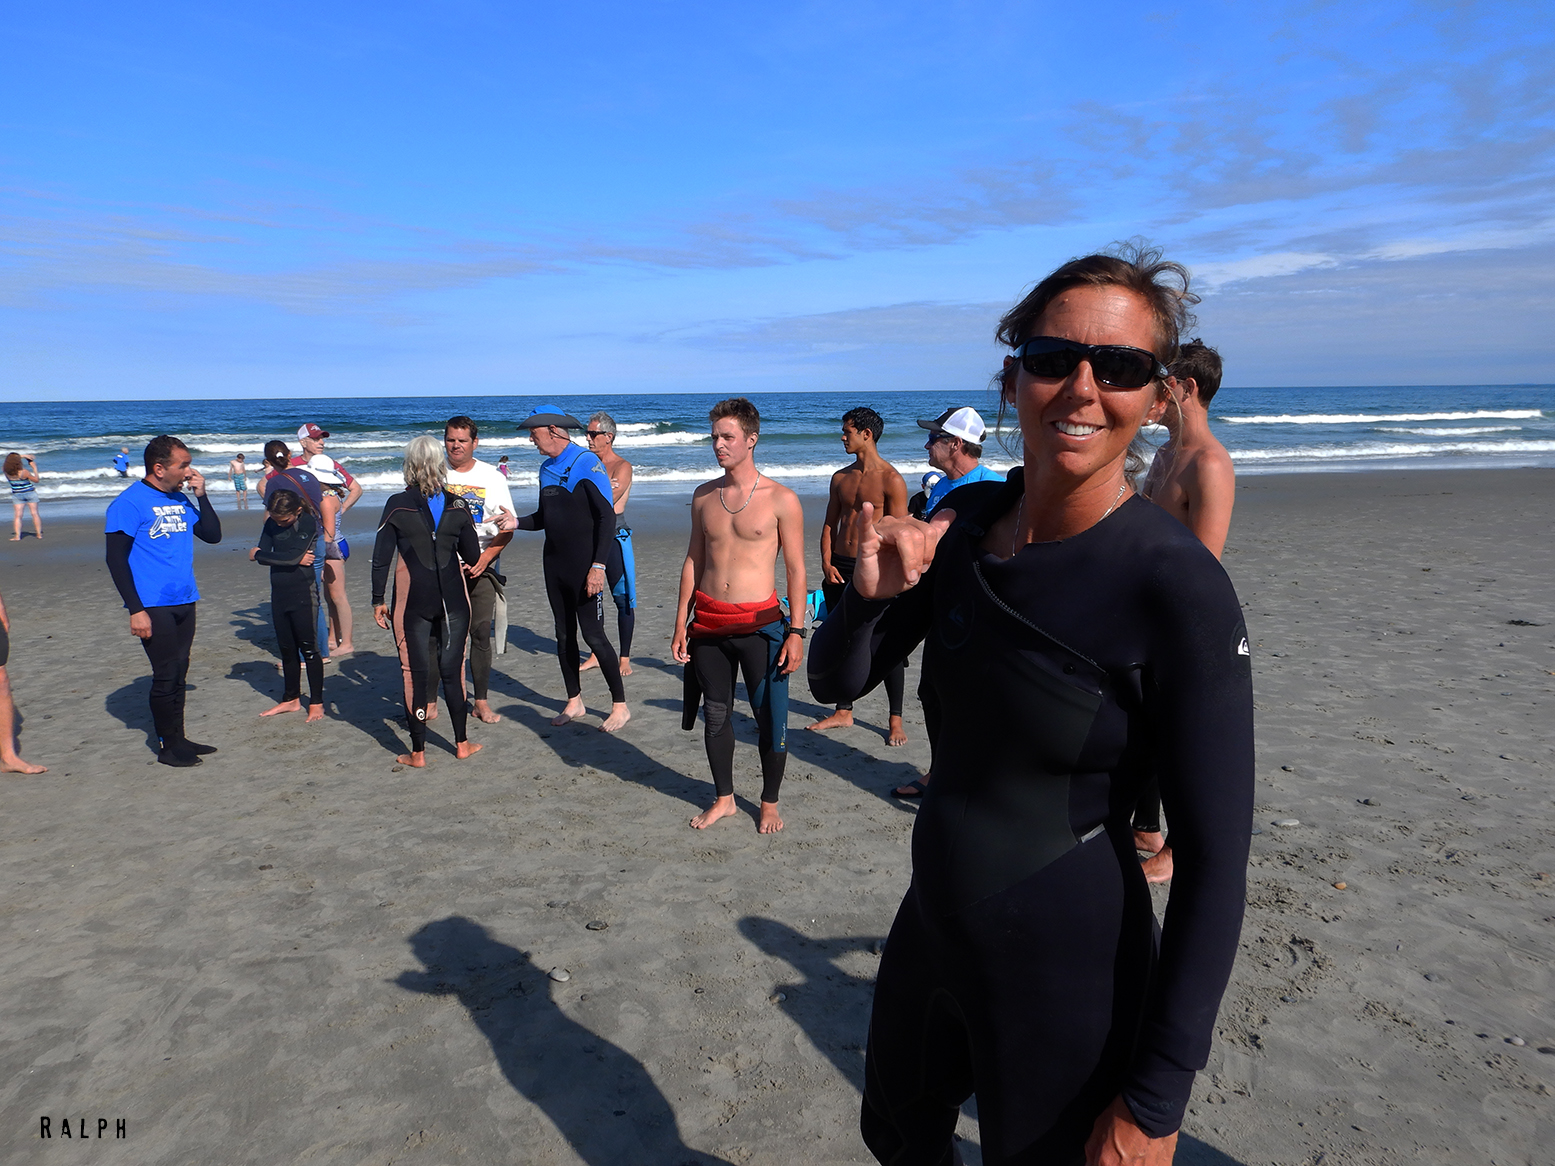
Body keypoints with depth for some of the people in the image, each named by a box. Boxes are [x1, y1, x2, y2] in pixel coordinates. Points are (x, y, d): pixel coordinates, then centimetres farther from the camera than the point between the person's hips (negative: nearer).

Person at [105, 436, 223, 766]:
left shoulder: (181, 499, 10)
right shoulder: (130, 502, -10)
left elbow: (213, 535, 12)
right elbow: (116, 559, -12)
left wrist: (201, 495, 0)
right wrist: (136, 609, -16)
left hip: (184, 602, 7)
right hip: (153, 606, -7)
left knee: (178, 674, 13)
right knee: (166, 675, -1)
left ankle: (178, 739, 23)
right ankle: (167, 745, 12)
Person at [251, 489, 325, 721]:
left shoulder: (309, 524, -11)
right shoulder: (271, 524, 7)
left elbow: (292, 557, -20)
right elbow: (262, 556, 0)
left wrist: (258, 554, -6)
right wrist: (294, 559, -15)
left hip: (303, 593, -6)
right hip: (279, 594, 6)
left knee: (308, 648, -1)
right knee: (287, 650, 13)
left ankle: (316, 703, 7)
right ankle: (291, 699, 26)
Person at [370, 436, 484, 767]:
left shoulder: (397, 505, -5)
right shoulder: (457, 505, -1)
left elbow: (381, 556, -5)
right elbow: (472, 557, 3)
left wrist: (378, 599, 3)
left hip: (413, 602, -2)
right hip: (453, 599, 2)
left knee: (416, 673, 5)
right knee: (452, 670, 11)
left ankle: (417, 752, 10)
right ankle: (461, 743, 18)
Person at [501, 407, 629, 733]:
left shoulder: (587, 464, -12)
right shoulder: (546, 469, 12)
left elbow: (607, 517, -16)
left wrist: (598, 566, -22)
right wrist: (517, 523, -1)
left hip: (584, 565, -8)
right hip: (555, 563, 8)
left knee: (593, 635, -7)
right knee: (564, 634, 12)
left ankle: (620, 705, 5)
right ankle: (574, 702, 24)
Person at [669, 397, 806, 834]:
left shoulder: (781, 499, -6)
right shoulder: (703, 496, 7)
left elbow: (796, 570, -5)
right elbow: (693, 560, 12)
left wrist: (796, 632, -9)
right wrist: (681, 622, 8)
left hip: (760, 623, -4)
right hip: (708, 622, 4)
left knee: (769, 718, 4)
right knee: (715, 715, 12)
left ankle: (769, 802, 23)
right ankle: (723, 798, 30)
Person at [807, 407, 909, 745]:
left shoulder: (891, 480, -9)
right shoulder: (841, 477, 11)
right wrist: (827, 564, 1)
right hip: (839, 568, 6)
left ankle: (896, 720, 12)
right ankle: (844, 713, 25)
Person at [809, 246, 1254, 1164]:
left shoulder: (1177, 586, -23)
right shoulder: (964, 523, -5)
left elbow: (1215, 861, -19)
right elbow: (836, 682, 1)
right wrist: (872, 591, -20)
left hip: (1069, 976, -6)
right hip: (933, 925, 6)